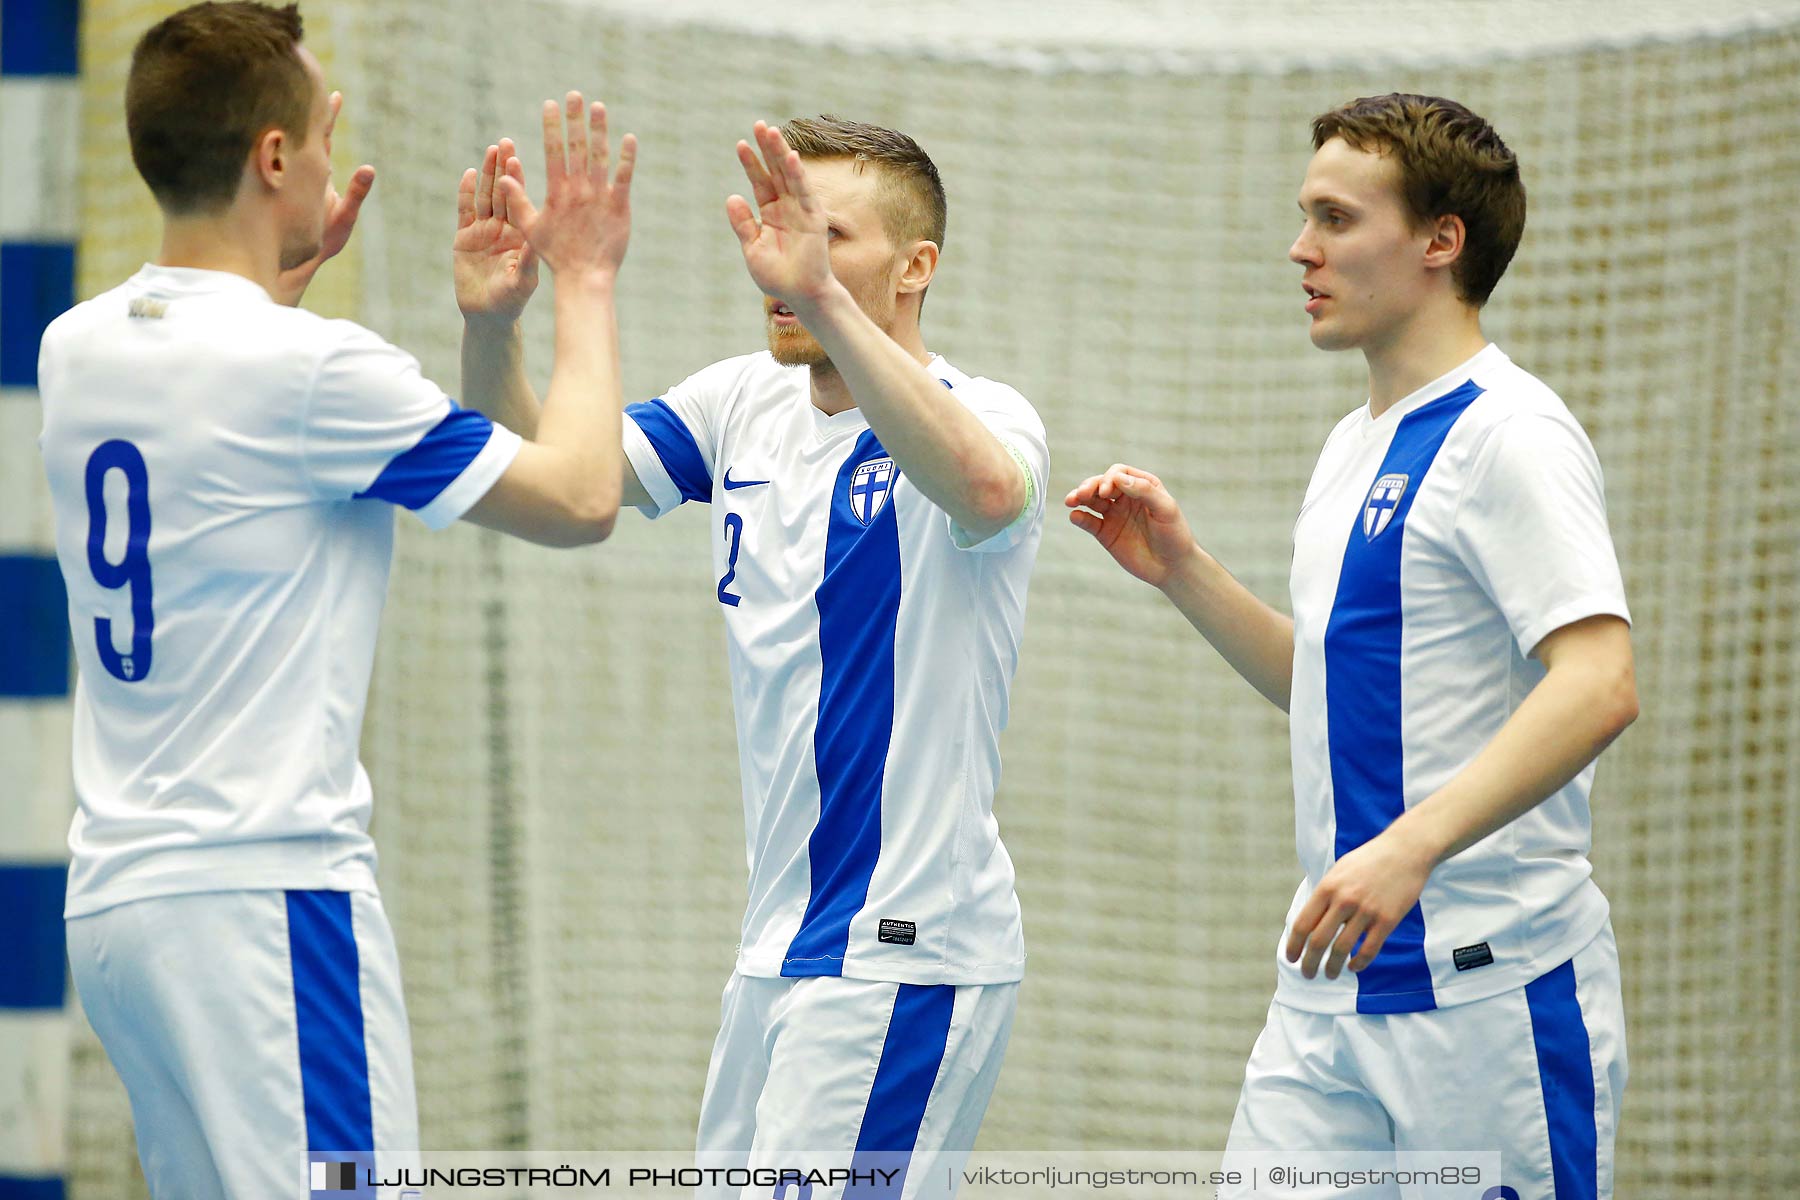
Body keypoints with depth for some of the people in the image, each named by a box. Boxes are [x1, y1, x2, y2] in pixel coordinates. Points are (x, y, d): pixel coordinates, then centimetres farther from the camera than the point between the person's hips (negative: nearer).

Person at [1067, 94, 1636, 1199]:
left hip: (1492, 984, -8)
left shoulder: (1508, 434, -12)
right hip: (1334, 987, 9)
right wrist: (1183, 570, 15)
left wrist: (1410, 847, -32)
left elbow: (1599, 684, -23)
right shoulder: (1356, 446, 18)